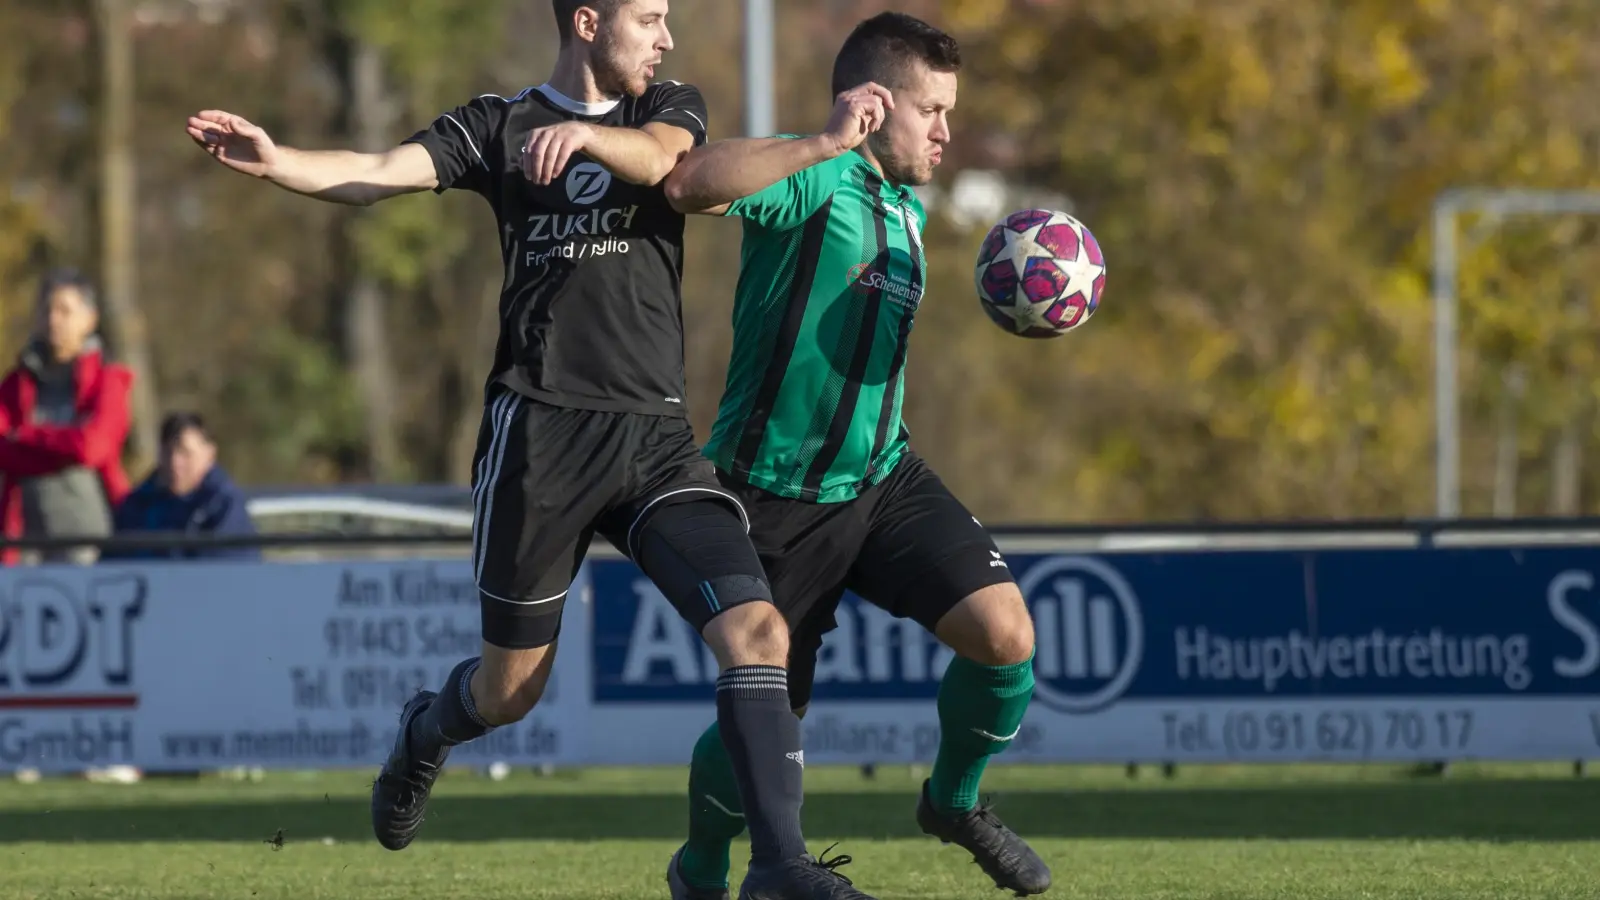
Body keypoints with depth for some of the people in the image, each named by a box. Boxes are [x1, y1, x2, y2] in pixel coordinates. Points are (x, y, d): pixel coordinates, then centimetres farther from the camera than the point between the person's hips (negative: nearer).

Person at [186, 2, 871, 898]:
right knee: (513, 685, 9)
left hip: (658, 436, 2)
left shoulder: (671, 108, 10)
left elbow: (654, 156, -13)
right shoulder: (499, 126, 5)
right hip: (539, 428, -2)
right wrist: (277, 162, -28)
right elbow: (378, 173, -8)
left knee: (758, 628, -17)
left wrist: (587, 134, -36)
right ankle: (424, 734, 43)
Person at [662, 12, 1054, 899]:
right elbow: (691, 184, -37)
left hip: (883, 482, 7)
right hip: (776, 497, -7)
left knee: (1004, 632, -14)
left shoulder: (906, 209, 11)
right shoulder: (815, 183, -16)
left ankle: (954, 801, 13)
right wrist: (828, 141, -42)